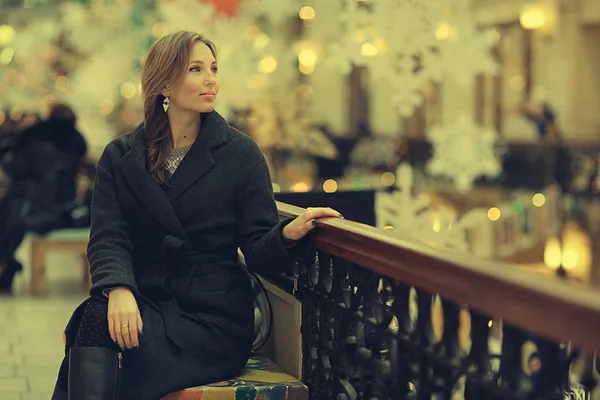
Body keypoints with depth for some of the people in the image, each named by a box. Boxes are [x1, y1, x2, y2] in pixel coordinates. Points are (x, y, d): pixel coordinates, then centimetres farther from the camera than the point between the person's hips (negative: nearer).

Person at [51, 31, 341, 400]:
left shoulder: (240, 154, 5)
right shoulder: (121, 157, 10)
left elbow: (259, 252, 1)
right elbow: (108, 237, -2)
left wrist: (287, 234, -23)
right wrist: (118, 289, -25)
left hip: (212, 317, -2)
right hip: (143, 304, 2)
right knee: (99, 317, -33)